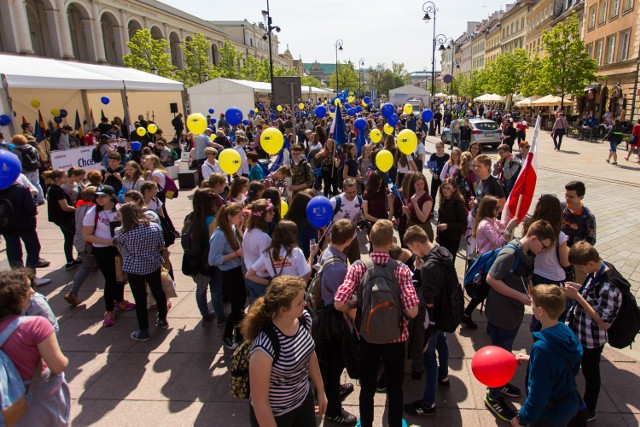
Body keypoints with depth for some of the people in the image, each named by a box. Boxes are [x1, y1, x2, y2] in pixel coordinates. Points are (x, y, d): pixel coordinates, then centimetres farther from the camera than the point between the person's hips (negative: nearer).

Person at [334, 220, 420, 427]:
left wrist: (356, 304, -2)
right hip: (395, 339, 0)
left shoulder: (358, 267, -15)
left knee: (367, 389, 21)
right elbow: (412, 311, -23)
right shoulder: (401, 269, -17)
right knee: (395, 389, 21)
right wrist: (398, 306, -2)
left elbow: (339, 304, -22)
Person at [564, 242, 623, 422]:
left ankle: (588, 412, 40)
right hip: (578, 332, 8)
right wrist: (580, 289, -10)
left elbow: (605, 323, -29)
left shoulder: (608, 287, -35)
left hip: (592, 340, -8)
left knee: (590, 373, 16)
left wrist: (578, 297, -32)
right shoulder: (597, 271, -8)